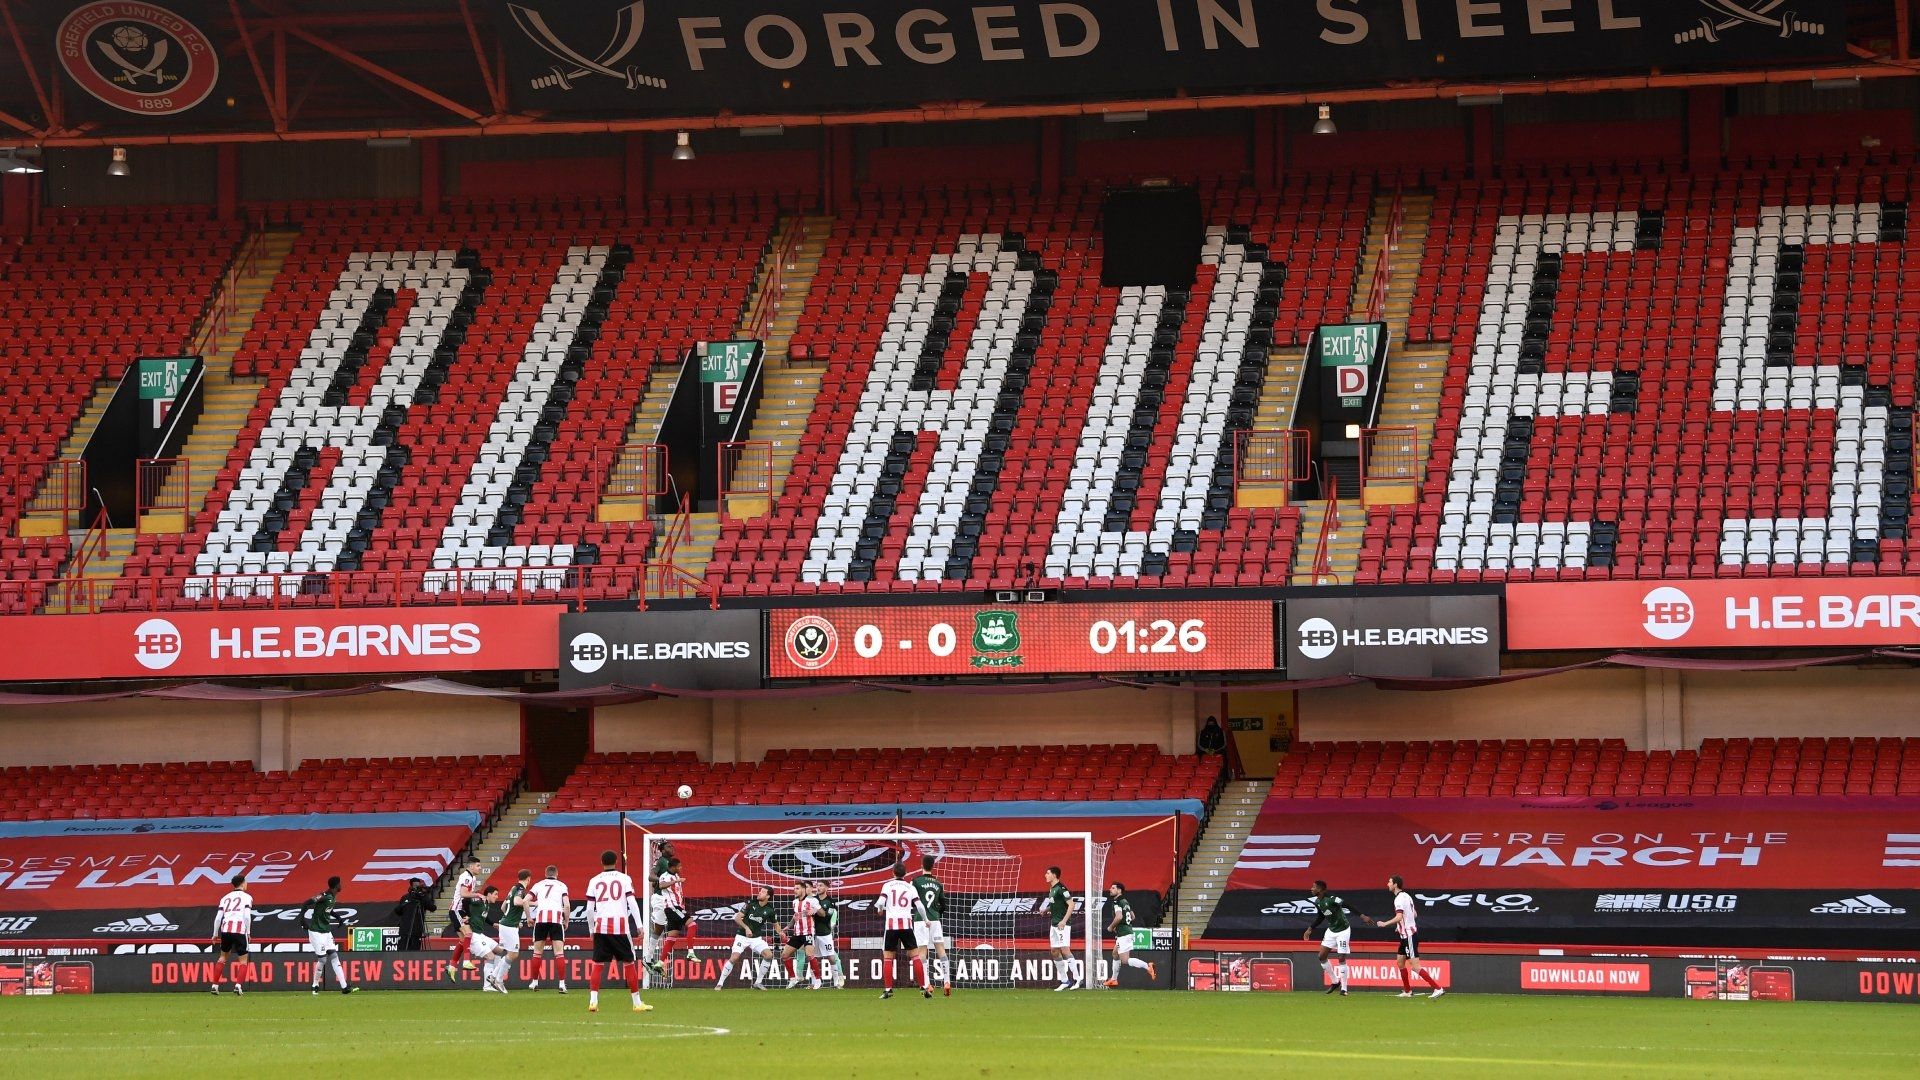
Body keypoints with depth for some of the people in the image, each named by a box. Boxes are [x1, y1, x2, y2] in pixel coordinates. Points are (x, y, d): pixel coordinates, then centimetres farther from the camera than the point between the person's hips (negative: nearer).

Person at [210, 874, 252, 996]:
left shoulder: (226, 898, 19)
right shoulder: (247, 897, 6)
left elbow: (218, 917, 12)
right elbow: (247, 916, -7)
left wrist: (215, 934, 18)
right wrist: (248, 933, 0)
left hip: (225, 930, 4)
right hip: (240, 931, -4)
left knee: (223, 957, 20)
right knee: (243, 959, 7)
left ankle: (215, 985, 14)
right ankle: (238, 985, -10)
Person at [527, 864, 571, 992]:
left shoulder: (538, 885, 18)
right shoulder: (561, 885, 13)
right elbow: (567, 905, 1)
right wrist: (566, 921, 13)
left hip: (541, 918, 1)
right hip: (556, 918, -1)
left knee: (537, 952, 14)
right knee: (559, 952, -2)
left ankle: (535, 982, 20)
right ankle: (562, 983, -11)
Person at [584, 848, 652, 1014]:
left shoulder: (594, 881, 9)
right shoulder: (624, 879, 5)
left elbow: (590, 909, 7)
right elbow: (632, 903, -4)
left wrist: (592, 929, 17)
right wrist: (639, 925, -3)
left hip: (601, 926, 1)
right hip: (621, 926, -1)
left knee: (597, 964, 5)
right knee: (629, 962, 6)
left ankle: (593, 1001, -7)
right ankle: (637, 1003, 8)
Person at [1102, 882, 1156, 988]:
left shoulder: (1116, 902, -13)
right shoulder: (1125, 902, 15)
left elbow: (1119, 916, -28)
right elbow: (1132, 917, 23)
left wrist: (1111, 926, -11)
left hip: (1123, 934, -10)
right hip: (1128, 931, 10)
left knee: (1125, 961, -11)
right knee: (1115, 954, 22)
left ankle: (1147, 966, -18)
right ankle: (1114, 980, 29)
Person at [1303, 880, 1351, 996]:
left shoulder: (1331, 899, -25)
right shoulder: (1317, 902, 1)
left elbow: (1347, 905, -25)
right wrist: (1310, 929, 15)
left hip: (1343, 930, -8)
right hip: (1331, 930, 8)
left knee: (1341, 958, -8)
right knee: (1322, 956, 3)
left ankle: (1344, 988, 1)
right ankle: (1335, 981, 18)